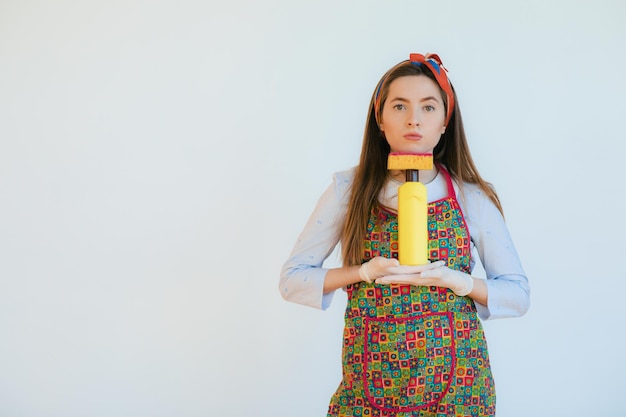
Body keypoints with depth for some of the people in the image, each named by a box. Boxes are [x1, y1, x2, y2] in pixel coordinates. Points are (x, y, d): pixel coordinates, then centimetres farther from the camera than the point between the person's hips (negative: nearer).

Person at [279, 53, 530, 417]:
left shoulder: (473, 197, -3)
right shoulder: (351, 190, -4)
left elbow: (518, 295, 1)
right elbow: (292, 279, -2)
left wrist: (452, 279, -16)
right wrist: (365, 272, -17)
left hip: (457, 382, 1)